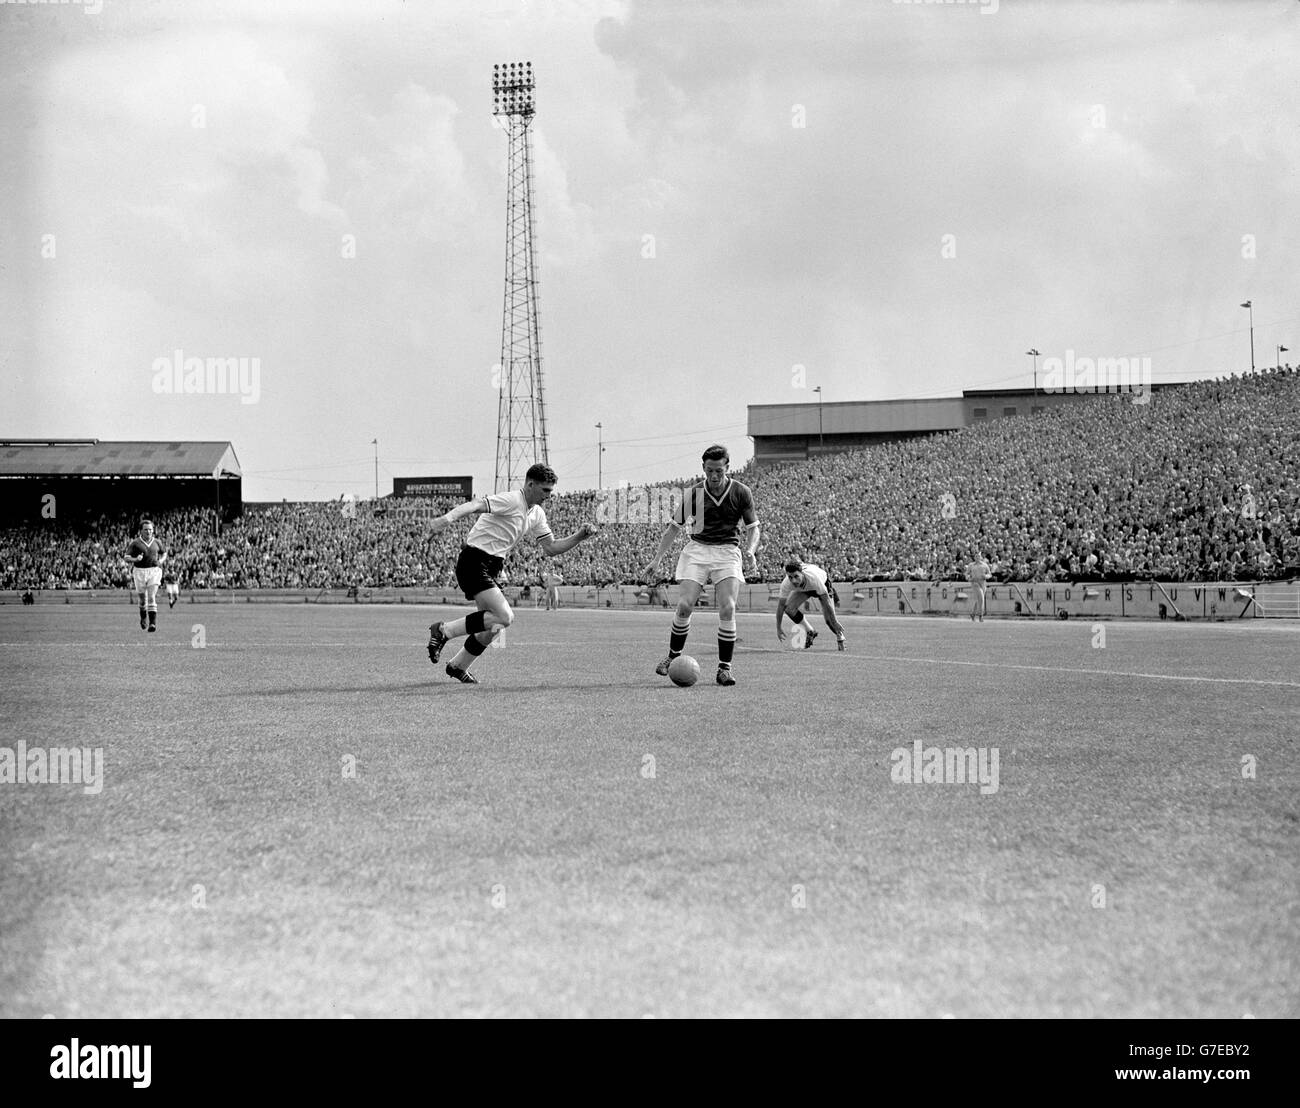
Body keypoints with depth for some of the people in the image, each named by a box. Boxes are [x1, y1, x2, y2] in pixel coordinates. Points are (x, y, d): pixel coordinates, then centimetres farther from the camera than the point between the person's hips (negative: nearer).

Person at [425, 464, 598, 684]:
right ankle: (444, 631, -12)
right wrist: (449, 518, -47)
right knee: (505, 617, -21)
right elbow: (476, 505, -29)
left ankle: (458, 666, 30)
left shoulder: (537, 515, 14)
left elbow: (551, 548, 18)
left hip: (491, 569, 9)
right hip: (474, 563, -9)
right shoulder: (510, 500, -15)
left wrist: (579, 536, 4)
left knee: (494, 627, 11)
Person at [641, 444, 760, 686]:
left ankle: (724, 668, -8)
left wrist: (750, 552, -14)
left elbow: (753, 527, 6)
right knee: (684, 605, -14)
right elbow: (674, 527, 8)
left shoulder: (741, 492, -3)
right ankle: (673, 657, 7)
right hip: (697, 549, 1)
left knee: (727, 609, -17)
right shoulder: (693, 493, -1)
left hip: (727, 551, -1)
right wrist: (656, 560, 4)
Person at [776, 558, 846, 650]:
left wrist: (835, 623, -27)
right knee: (789, 609, -20)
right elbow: (781, 605, -19)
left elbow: (826, 601, -34)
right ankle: (810, 632, 3)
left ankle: (840, 638, 21)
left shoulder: (814, 578, -44)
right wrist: (779, 627, -15)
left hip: (823, 584, -3)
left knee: (830, 619, -13)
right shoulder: (786, 584, -35)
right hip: (803, 589, 3)